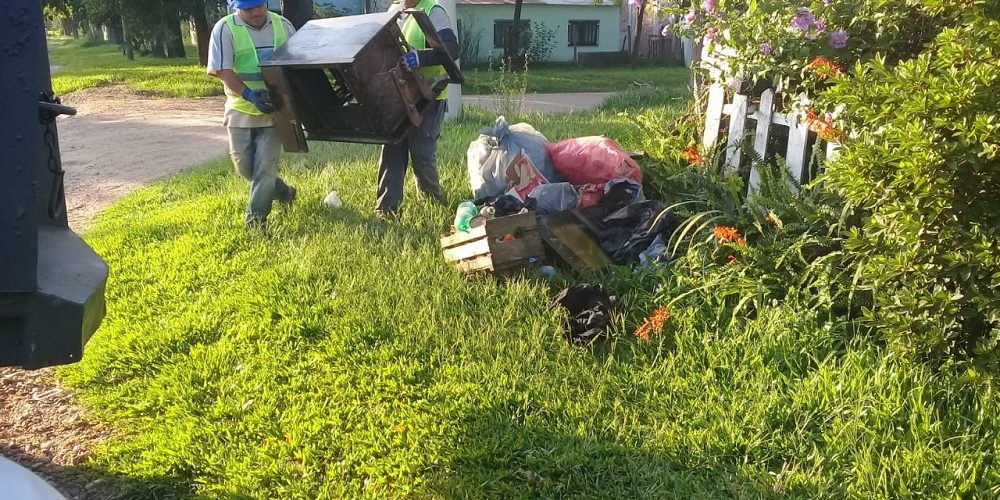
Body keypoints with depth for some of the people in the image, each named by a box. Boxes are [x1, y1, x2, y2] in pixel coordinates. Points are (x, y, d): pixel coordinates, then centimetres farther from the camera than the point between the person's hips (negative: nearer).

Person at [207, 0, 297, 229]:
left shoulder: (282, 25, 3)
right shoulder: (225, 28, -6)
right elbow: (221, 70, -13)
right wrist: (249, 94, -27)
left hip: (274, 110, 0)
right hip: (241, 110, 0)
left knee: (266, 165, -4)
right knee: (243, 164, 7)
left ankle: (256, 219, 7)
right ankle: (283, 193, 31)